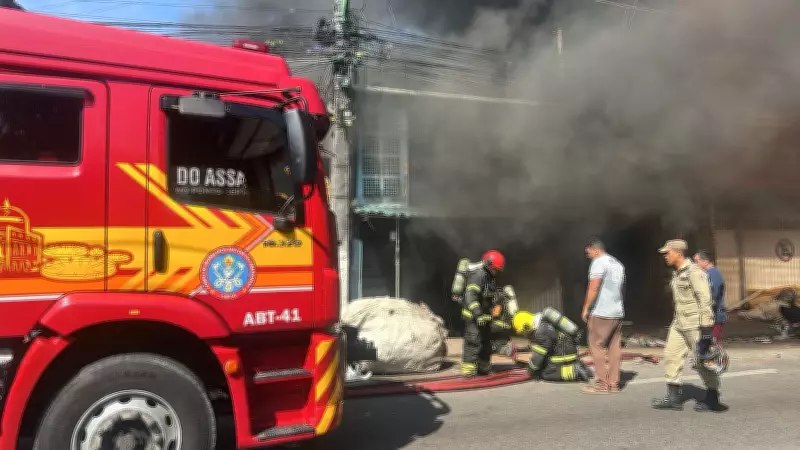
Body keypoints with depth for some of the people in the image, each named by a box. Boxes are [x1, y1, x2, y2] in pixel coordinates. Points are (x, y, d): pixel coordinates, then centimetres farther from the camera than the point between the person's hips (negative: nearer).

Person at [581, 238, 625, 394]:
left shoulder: (599, 262, -9)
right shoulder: (618, 264, 17)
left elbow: (593, 288, -15)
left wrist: (586, 308, -9)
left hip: (601, 313, -8)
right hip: (618, 312, 8)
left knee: (597, 346, -3)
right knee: (615, 348, 8)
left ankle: (601, 384, -3)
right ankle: (614, 383, 10)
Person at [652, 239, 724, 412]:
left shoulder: (694, 273, -16)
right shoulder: (676, 273, 12)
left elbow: (705, 301, -20)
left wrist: (706, 330, -23)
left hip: (695, 325, -9)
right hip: (678, 324, 9)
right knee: (671, 356, 6)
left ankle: (712, 399, 15)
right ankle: (673, 397, 13)